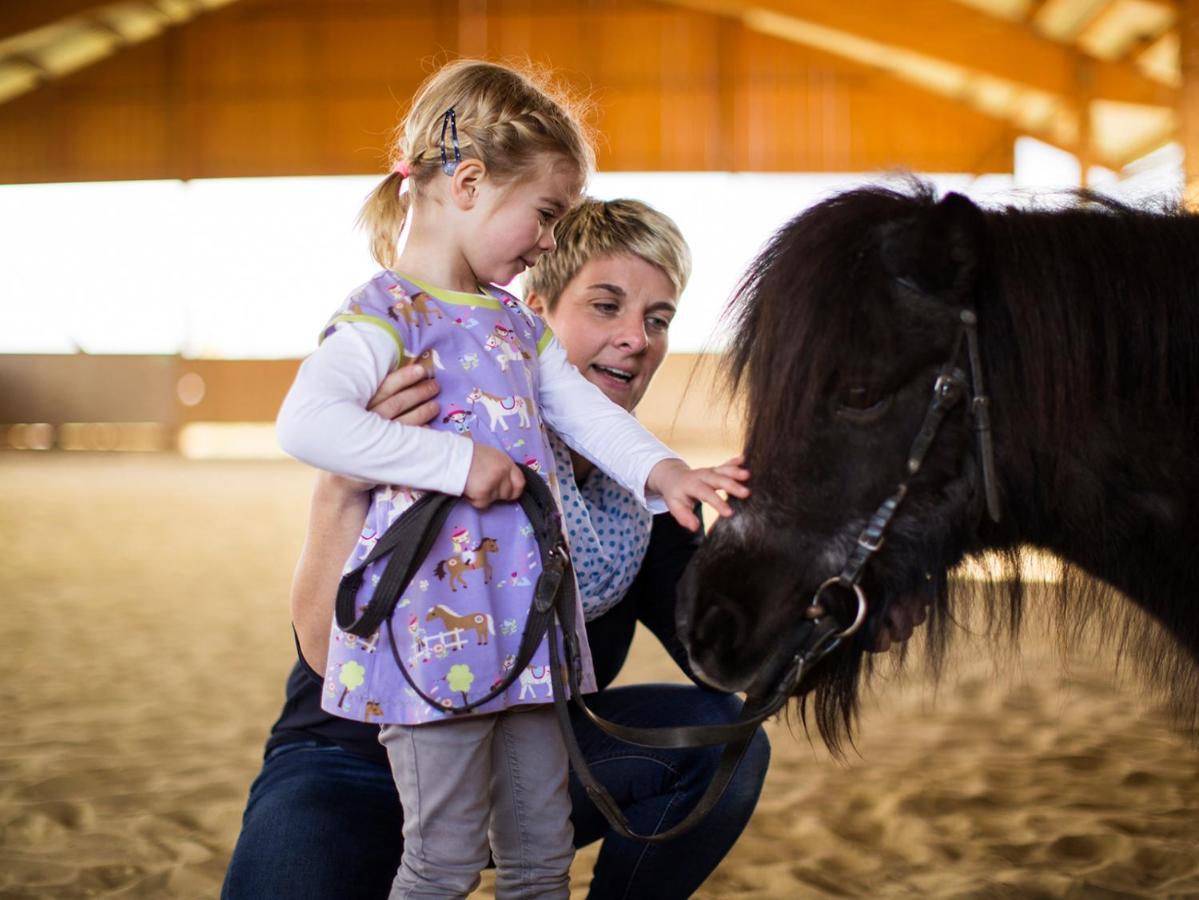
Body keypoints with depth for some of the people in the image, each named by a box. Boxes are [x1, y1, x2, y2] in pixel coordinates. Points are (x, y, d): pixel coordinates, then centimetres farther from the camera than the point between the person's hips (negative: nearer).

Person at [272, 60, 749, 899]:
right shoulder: (388, 311, -12)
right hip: (435, 630, -8)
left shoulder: (515, 319, 16)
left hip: (525, 623, 8)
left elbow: (586, 409, 13)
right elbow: (306, 422, -27)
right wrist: (456, 462, -26)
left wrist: (663, 471, -5)